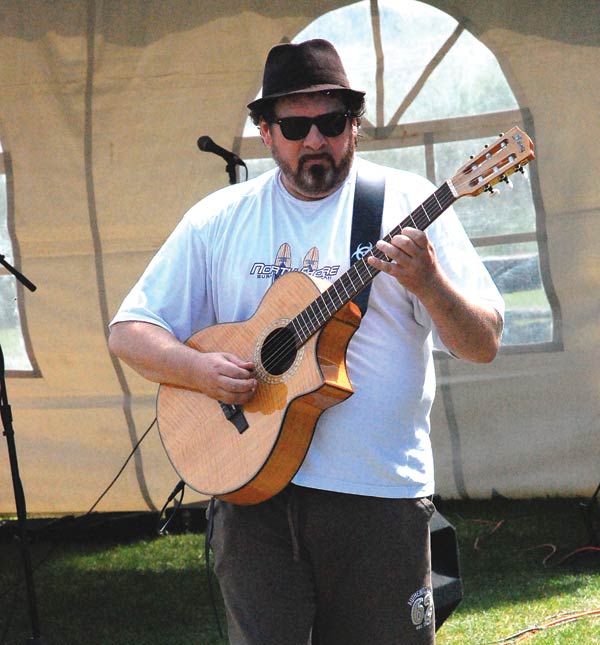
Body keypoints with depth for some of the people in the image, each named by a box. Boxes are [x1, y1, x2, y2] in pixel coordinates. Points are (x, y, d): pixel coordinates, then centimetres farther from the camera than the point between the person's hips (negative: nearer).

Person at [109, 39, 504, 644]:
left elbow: (483, 345, -3)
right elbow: (130, 331, 10)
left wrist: (428, 283, -22)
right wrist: (199, 369, -9)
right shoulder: (219, 219, 8)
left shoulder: (406, 202, 1)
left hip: (379, 494, -1)